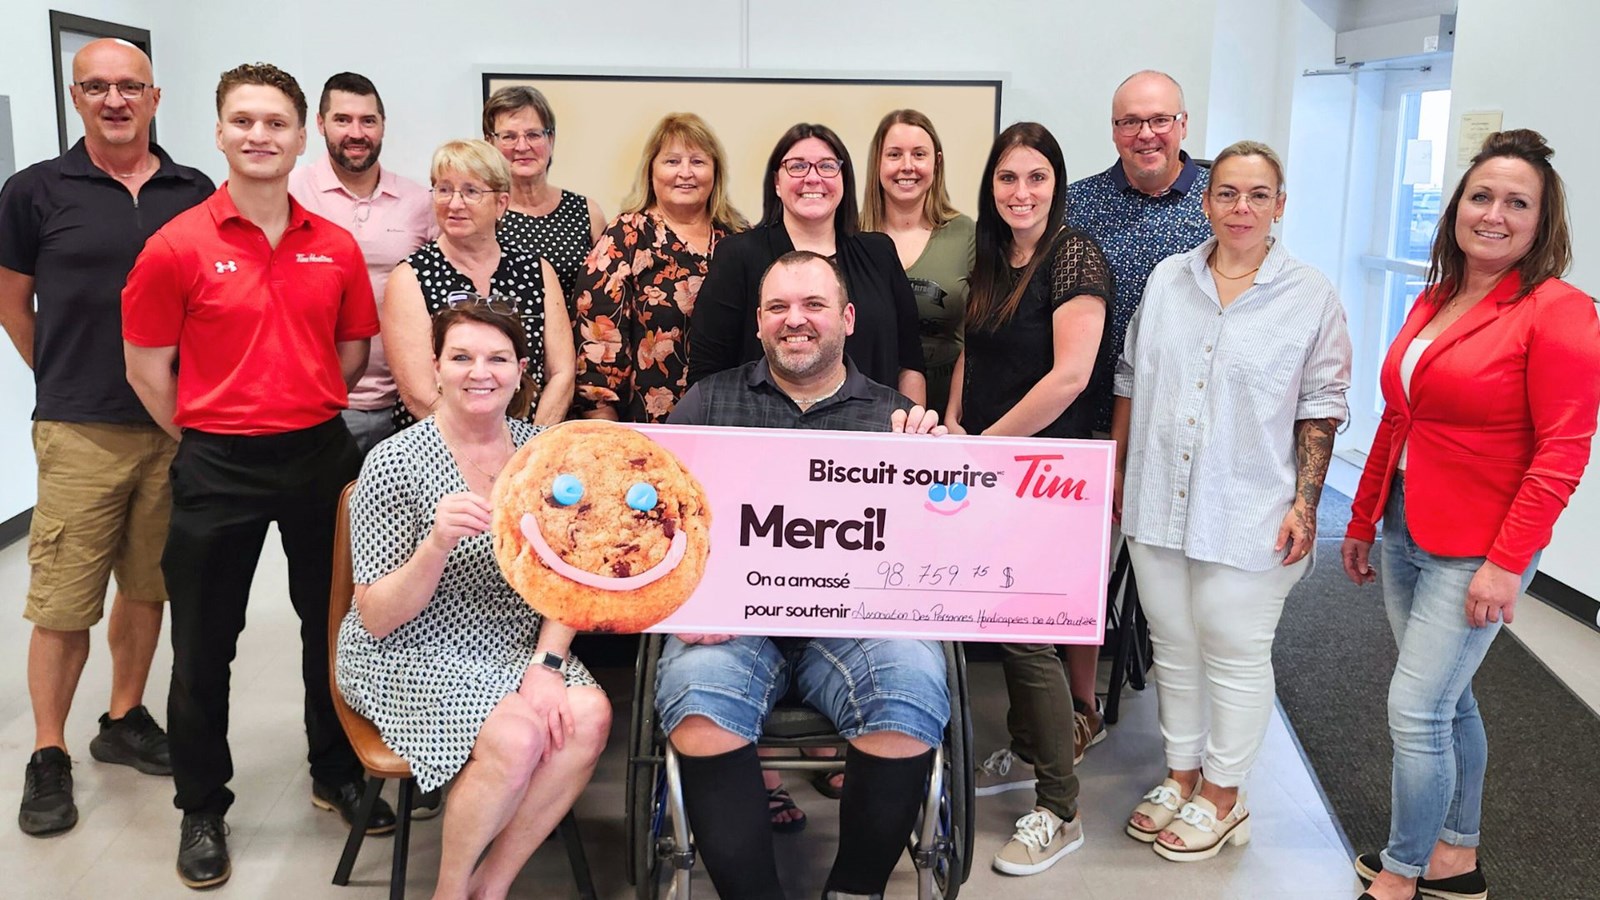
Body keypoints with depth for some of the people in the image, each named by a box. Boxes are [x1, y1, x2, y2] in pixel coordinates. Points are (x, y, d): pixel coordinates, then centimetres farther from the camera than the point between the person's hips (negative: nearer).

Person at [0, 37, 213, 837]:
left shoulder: (196, 193, 5)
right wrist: (69, 381, 12)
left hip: (178, 426, 3)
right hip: (80, 433, -3)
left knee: (148, 587, 13)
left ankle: (124, 720, 30)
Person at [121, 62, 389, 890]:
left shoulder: (337, 248, 1)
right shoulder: (176, 247, -9)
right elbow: (146, 367, -3)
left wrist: (308, 417, 8)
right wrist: (205, 442, 0)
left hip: (321, 454, 3)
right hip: (217, 467, -3)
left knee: (333, 625, 14)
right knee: (204, 642, 7)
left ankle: (337, 774, 34)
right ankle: (202, 808, 24)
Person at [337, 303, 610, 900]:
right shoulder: (396, 464, -13)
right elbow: (375, 620, -13)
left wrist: (547, 664, -14)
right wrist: (437, 545, -30)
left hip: (515, 648, 5)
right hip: (408, 656, -4)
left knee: (587, 715, -22)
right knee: (515, 736, -28)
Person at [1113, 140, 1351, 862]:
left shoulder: (1311, 296, -3)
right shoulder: (1168, 278, 6)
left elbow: (1321, 409, -2)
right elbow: (1131, 382, 12)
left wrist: (1305, 503, -8)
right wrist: (1114, 468, 11)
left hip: (1248, 517, -4)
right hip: (1158, 505, 4)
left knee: (1236, 654, 7)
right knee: (1174, 647, 14)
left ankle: (1222, 797, 23)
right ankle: (1180, 777, 31)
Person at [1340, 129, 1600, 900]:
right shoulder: (1434, 301, 9)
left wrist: (1505, 562, -18)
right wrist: (1362, 521, 17)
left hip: (1476, 551, -7)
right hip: (1405, 532, 7)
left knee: (1416, 709, -5)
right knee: (1448, 701, 17)